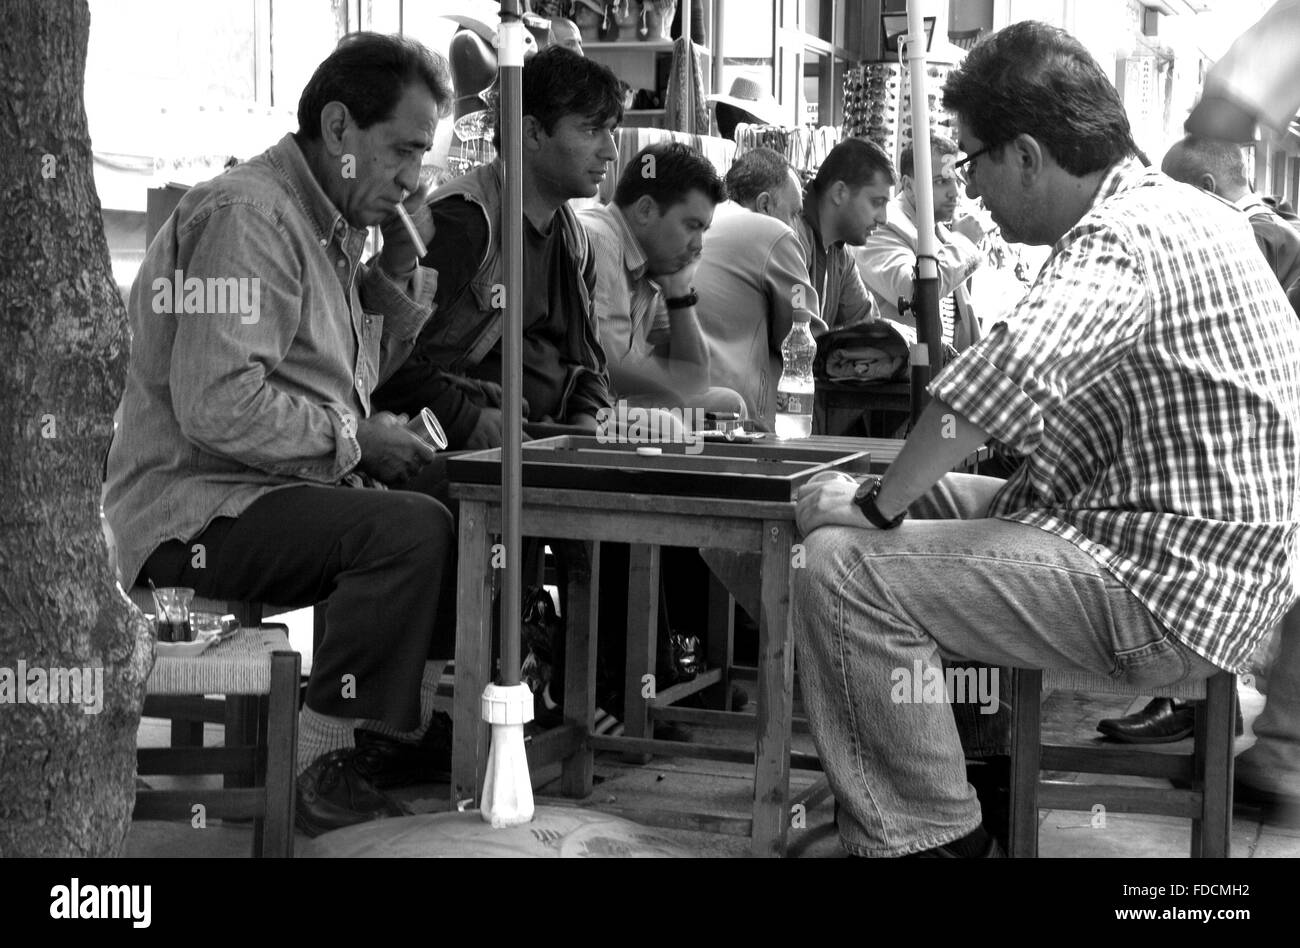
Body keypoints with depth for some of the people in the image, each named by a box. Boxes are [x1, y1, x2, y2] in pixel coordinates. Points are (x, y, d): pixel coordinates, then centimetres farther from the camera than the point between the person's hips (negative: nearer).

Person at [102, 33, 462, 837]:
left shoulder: (331, 224, 16)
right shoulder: (247, 217, -16)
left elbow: (359, 374, 19)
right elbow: (217, 406, -26)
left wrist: (400, 267, 6)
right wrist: (354, 436, -18)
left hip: (290, 487, 10)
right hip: (194, 506, -10)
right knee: (410, 530, -28)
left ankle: (423, 727, 6)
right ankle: (324, 765, -19)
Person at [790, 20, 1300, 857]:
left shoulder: (1133, 235, -18)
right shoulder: (1168, 210, 15)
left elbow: (1014, 370, -35)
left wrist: (878, 504, -23)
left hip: (1170, 596, -11)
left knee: (841, 567, -16)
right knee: (929, 505, 21)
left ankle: (930, 838, -8)